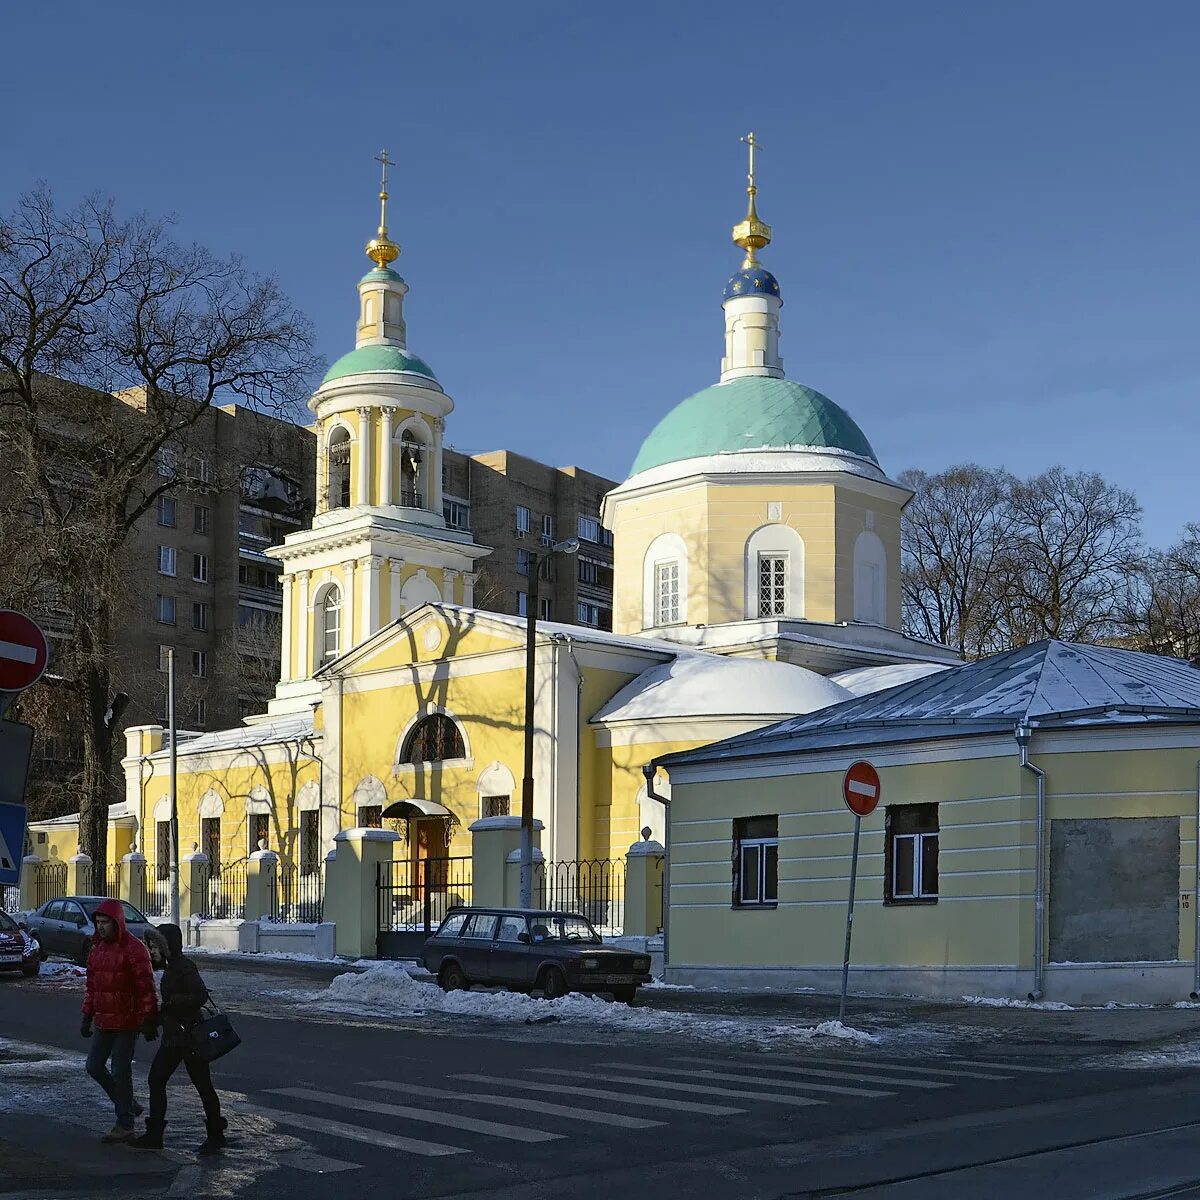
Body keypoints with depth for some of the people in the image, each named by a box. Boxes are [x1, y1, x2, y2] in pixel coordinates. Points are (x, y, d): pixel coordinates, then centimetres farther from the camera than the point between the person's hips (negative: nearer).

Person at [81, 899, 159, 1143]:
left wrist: (149, 1021, -17)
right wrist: (87, 1017, 17)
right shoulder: (97, 948, 11)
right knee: (94, 1066, 10)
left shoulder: (134, 949, -14)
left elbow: (146, 988, -16)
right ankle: (127, 1105, 26)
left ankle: (125, 1126, 7)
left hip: (126, 1022, -8)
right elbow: (91, 985, 19)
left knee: (120, 1072, -4)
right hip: (103, 1022, 8)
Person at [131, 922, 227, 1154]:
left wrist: (169, 1002, -24)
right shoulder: (171, 967, 11)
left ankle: (216, 1135, 14)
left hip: (189, 1037, -10)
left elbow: (201, 995, -26)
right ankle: (154, 1134, 12)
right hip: (172, 1037, 10)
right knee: (156, 1081, 6)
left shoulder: (184, 967, -17)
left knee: (202, 1085, 2)